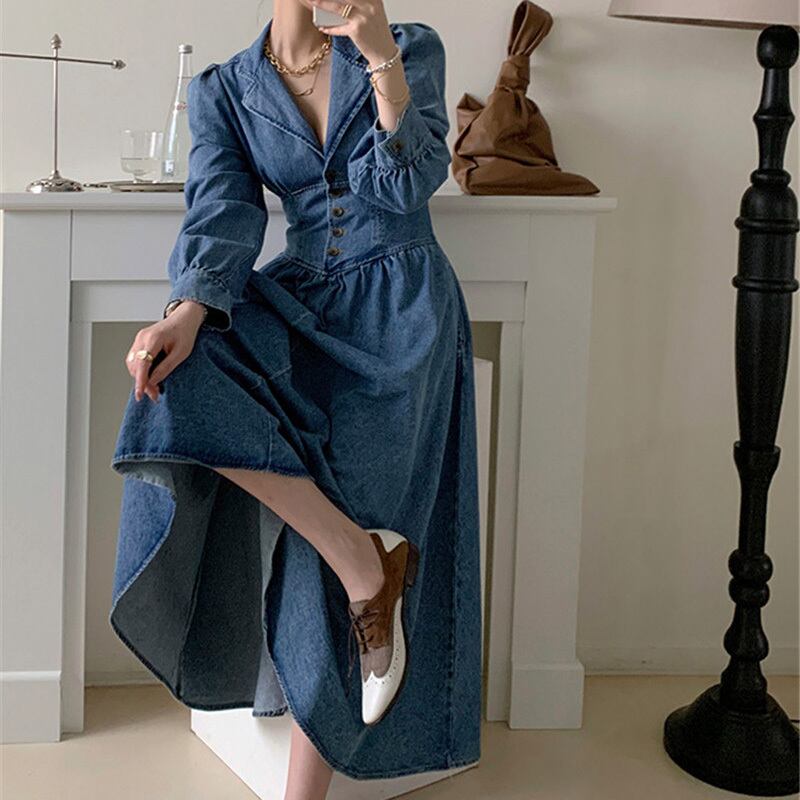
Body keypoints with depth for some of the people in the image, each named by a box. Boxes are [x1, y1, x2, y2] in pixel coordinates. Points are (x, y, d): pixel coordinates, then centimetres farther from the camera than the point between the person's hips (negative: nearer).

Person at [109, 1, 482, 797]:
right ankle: (367, 558, -16)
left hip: (400, 309, -3)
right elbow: (220, 215, -8)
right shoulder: (225, 89, 7)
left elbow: (411, 185, -9)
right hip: (303, 303, 3)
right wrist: (187, 313, -27)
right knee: (182, 379, -29)